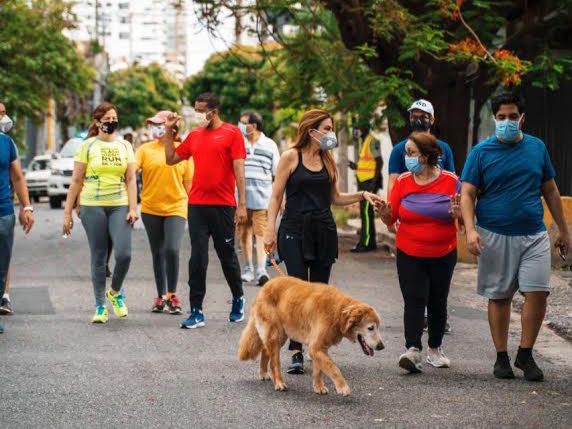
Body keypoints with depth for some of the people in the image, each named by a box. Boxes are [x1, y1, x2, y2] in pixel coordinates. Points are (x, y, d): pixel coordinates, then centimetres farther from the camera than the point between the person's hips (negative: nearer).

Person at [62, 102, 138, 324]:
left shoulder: (125, 146, 10)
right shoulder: (87, 146, 3)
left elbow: (130, 180, 8)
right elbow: (76, 181, 3)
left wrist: (133, 208, -4)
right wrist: (67, 212, 0)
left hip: (119, 206, 2)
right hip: (92, 207, -1)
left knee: (124, 254, -12)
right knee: (98, 258, 1)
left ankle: (115, 292, 15)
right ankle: (100, 306, 10)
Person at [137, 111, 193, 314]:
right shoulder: (145, 149, 3)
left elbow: (188, 182, 6)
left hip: (175, 208, -2)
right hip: (151, 208, 2)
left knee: (172, 249, -16)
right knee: (157, 253, 10)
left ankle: (172, 294, -1)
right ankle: (161, 296, 20)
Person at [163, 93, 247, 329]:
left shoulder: (232, 133, -3)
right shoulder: (194, 135, 11)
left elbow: (239, 169, -7)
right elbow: (171, 159, 19)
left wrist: (242, 204, -11)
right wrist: (168, 131, 9)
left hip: (223, 206, -4)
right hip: (197, 205, 4)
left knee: (227, 255, 8)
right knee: (197, 258, 0)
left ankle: (238, 299, 31)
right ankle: (196, 312, 1)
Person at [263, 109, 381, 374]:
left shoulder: (328, 160, 12)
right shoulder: (291, 157, -3)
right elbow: (276, 196, -3)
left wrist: (361, 195, 4)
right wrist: (270, 229, -11)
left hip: (324, 231, 5)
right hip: (295, 231, -5)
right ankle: (296, 352, -11)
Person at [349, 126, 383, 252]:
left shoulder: (372, 142, -13)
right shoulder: (363, 142, 18)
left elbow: (379, 161, -17)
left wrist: (375, 181, -21)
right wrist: (356, 166, 12)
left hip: (370, 182, -10)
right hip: (363, 182, 10)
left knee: (366, 212, -11)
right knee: (365, 212, 12)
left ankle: (366, 243, -11)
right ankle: (370, 243, 16)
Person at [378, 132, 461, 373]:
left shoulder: (451, 181, -4)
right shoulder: (402, 182, -1)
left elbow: (464, 217, 1)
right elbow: (391, 219, 0)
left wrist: (457, 212, -21)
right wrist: (385, 214, -22)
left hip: (443, 255, 0)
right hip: (409, 254, 0)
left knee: (437, 302, 10)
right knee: (414, 301, -12)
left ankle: (435, 349, 26)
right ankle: (413, 350, -20)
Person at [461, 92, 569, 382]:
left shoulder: (537, 147, 8)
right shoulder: (481, 152, 0)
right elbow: (467, 195, -4)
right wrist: (470, 230, -19)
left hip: (534, 235, 2)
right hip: (495, 236, -2)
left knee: (537, 292, -8)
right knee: (499, 297, 5)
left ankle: (525, 354, 7)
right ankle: (501, 357, 16)